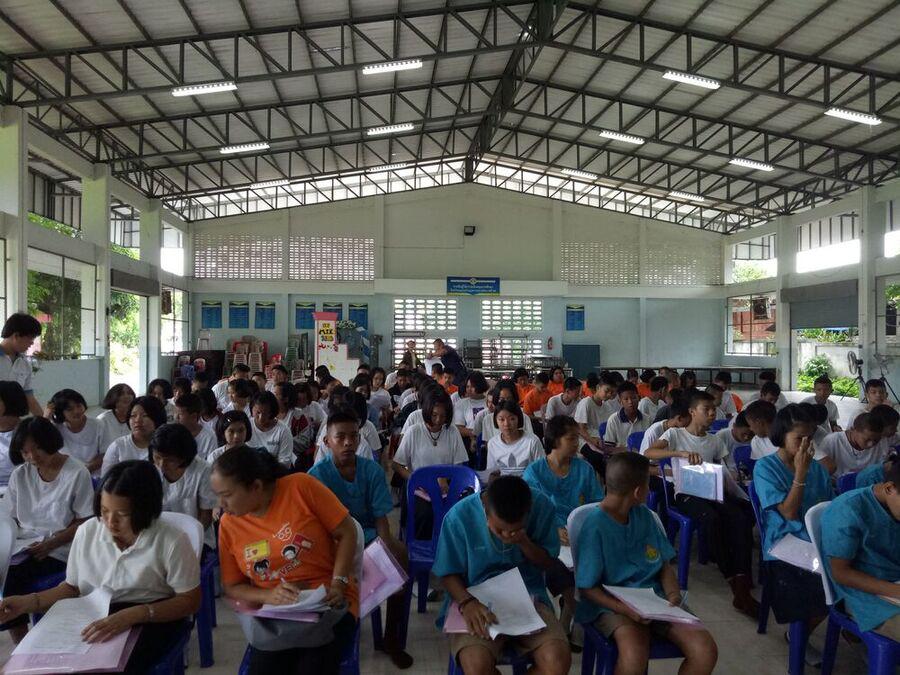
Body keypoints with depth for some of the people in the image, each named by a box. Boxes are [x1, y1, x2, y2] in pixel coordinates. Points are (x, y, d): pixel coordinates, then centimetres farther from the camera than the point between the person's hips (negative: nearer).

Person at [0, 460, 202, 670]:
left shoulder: (172, 541, -17)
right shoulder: (87, 531, -1)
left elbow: (190, 601, -13)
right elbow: (72, 587, 14)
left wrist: (132, 615, -26)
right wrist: (29, 602, -4)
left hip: (155, 619, -4)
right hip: (94, 619, 5)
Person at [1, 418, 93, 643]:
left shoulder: (77, 474, -9)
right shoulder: (20, 475, 6)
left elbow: (84, 523, -7)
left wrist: (51, 543, -19)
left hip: (58, 550, -5)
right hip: (24, 547, 5)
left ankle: (22, 644, -4)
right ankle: (21, 644, -6)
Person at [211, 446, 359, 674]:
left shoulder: (301, 486, -12)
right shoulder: (228, 524, 0)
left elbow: (346, 532, -6)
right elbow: (231, 587, 8)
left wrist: (338, 584, -16)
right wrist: (269, 596, -11)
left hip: (329, 601, -3)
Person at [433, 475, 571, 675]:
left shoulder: (542, 507, -11)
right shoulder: (459, 516, -16)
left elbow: (548, 563, 2)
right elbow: (449, 573, -4)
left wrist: (524, 542, -19)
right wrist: (467, 602, -25)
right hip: (477, 600, -1)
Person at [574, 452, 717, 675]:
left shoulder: (644, 515, 8)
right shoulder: (595, 526, -13)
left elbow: (664, 563, 13)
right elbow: (587, 587, -11)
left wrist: (673, 593, -7)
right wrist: (625, 609, -24)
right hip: (613, 603, -6)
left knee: (706, 650, -18)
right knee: (635, 654, -36)